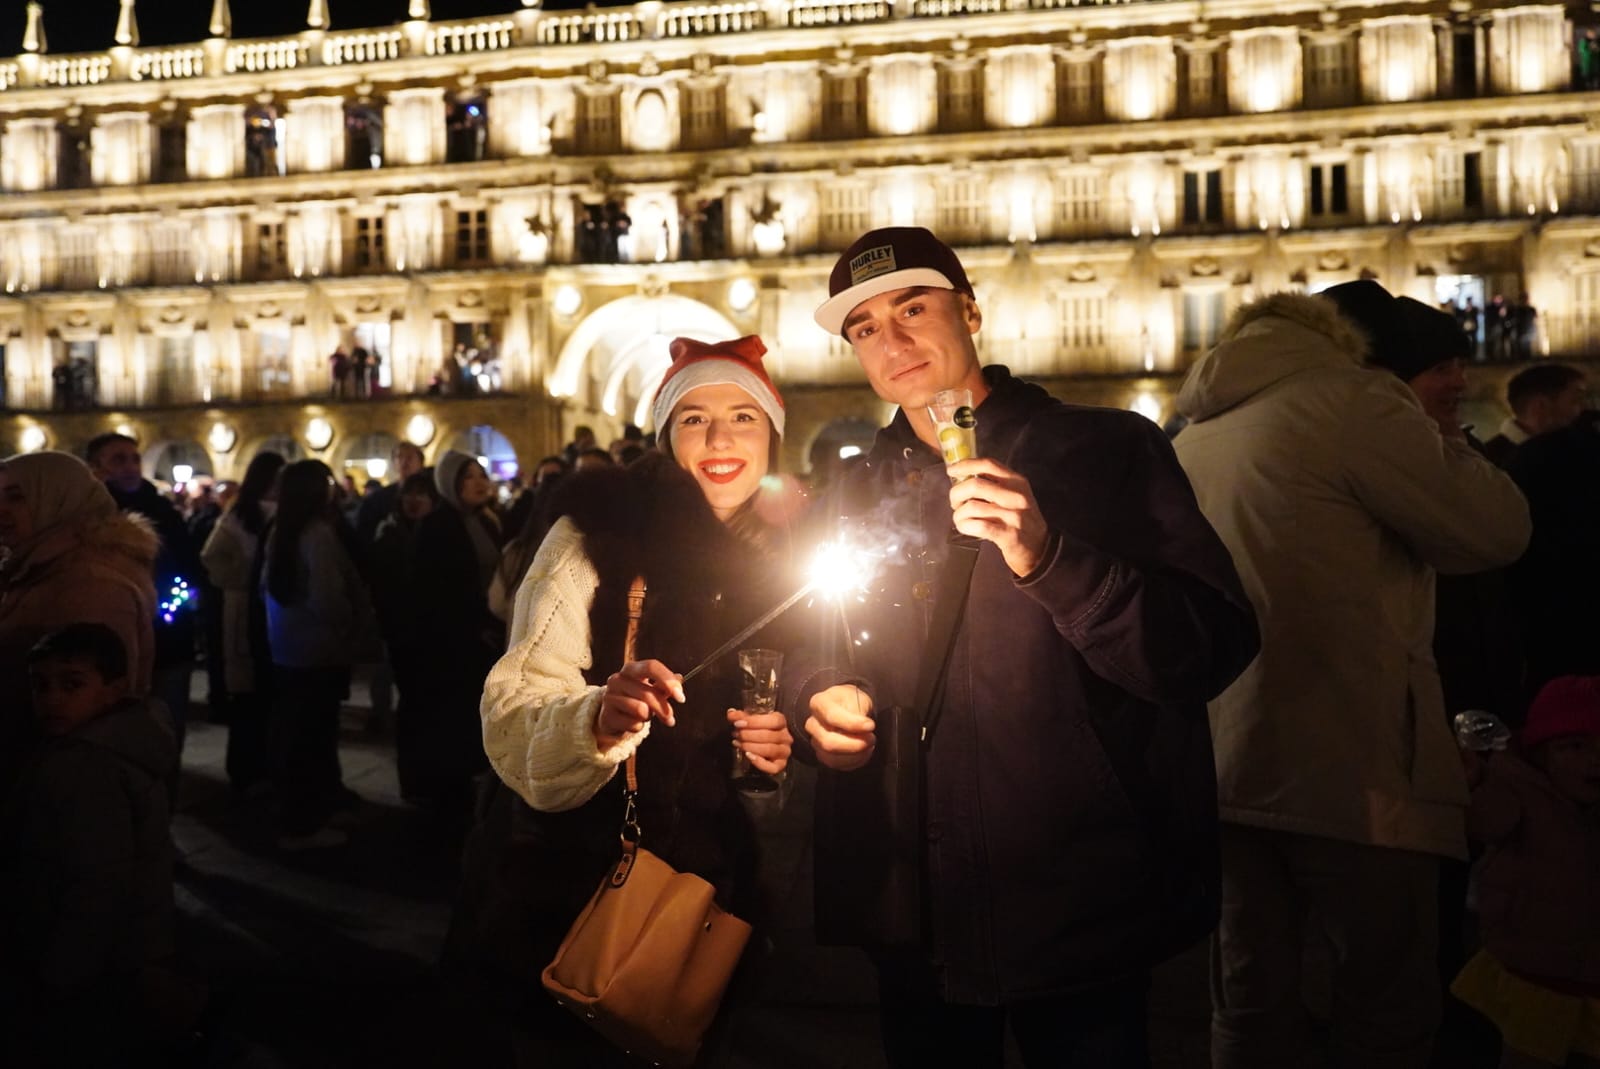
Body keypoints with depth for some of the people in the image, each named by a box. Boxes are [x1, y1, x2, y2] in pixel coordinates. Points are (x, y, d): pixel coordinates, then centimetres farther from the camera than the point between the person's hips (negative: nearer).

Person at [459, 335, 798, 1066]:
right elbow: (512, 718, -20)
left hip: (708, 893, 5)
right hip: (578, 892, -4)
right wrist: (597, 719, -41)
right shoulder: (598, 538, -13)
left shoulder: (785, 560, 0)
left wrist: (783, 754, -8)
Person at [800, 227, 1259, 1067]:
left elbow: (1213, 650, -16)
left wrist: (1049, 559, -28)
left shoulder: (1110, 453, -6)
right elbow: (822, 649, 19)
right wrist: (820, 696, -3)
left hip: (1074, 911, -4)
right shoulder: (859, 492, 9)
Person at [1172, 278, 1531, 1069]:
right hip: (1348, 766, -7)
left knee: (1249, 1005, 13)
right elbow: (1494, 529, -6)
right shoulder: (1350, 399, -8)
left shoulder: (1194, 432, 15)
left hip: (1225, 761, 7)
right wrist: (1434, 439, 8)